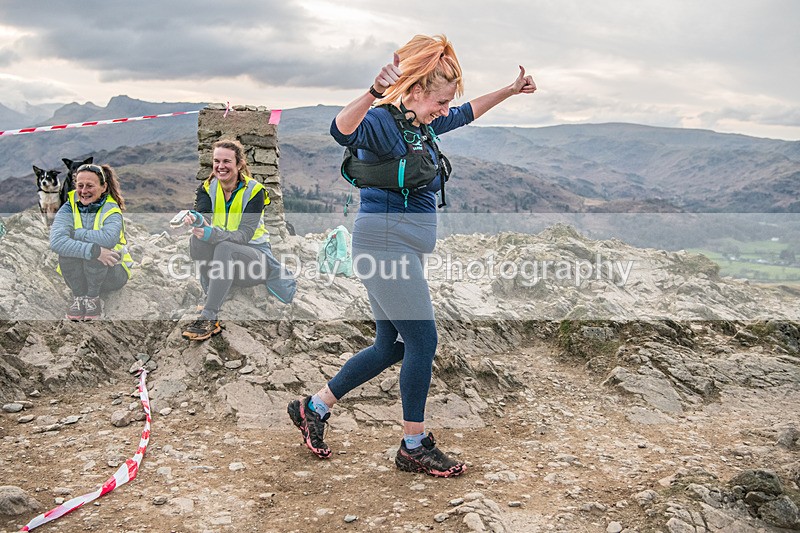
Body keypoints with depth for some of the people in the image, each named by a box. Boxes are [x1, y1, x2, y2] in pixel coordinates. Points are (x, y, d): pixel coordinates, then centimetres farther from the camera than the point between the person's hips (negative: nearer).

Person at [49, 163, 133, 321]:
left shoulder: (111, 210, -11)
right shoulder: (68, 209, -7)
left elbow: (109, 239, -36)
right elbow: (56, 242, -28)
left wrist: (74, 233, -26)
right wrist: (94, 251, -39)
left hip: (111, 273, -2)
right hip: (77, 276, 2)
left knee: (96, 246, -31)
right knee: (67, 249, -27)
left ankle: (93, 298, -14)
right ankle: (78, 297, -12)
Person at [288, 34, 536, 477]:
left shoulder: (424, 125, 14)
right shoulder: (383, 122, -14)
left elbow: (467, 113, 31)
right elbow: (342, 131, -36)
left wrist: (511, 90, 32)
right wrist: (373, 94, -52)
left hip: (402, 249, 10)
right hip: (384, 243, -10)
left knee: (391, 347, 13)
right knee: (422, 341, -4)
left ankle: (314, 408, 25)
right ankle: (414, 447, 10)